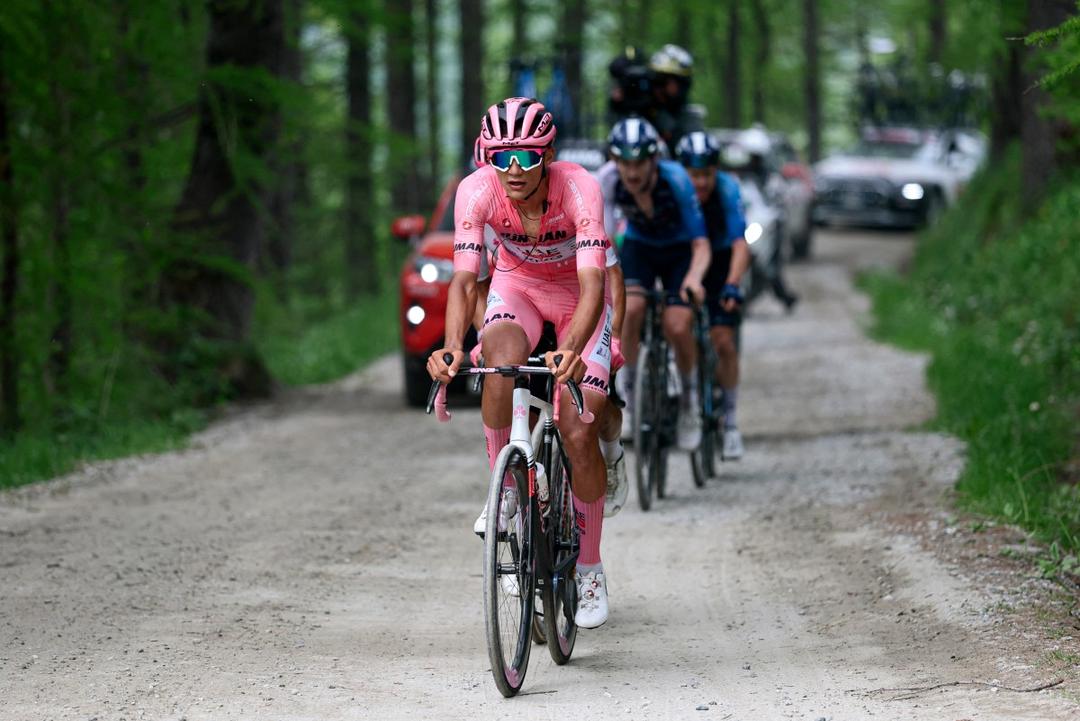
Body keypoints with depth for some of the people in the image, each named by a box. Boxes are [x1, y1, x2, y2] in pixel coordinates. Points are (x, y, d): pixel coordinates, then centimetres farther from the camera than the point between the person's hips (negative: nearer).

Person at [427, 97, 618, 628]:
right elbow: (464, 278, -33)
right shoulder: (476, 191, -28)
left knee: (578, 430, -13)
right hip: (516, 286, 1)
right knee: (501, 362, -35)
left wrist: (572, 350, -61)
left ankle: (590, 569, 7)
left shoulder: (579, 189, -34)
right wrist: (452, 347, -52)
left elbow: (592, 282, -42)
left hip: (577, 299, -1)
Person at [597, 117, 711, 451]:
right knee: (630, 309, -28)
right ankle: (628, 396, -12)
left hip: (679, 251, -1)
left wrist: (694, 277, -53)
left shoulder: (675, 179, -33)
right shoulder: (608, 180, -27)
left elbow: (700, 245, -32)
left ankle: (689, 400, 8)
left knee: (678, 327, -19)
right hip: (638, 247, 1)